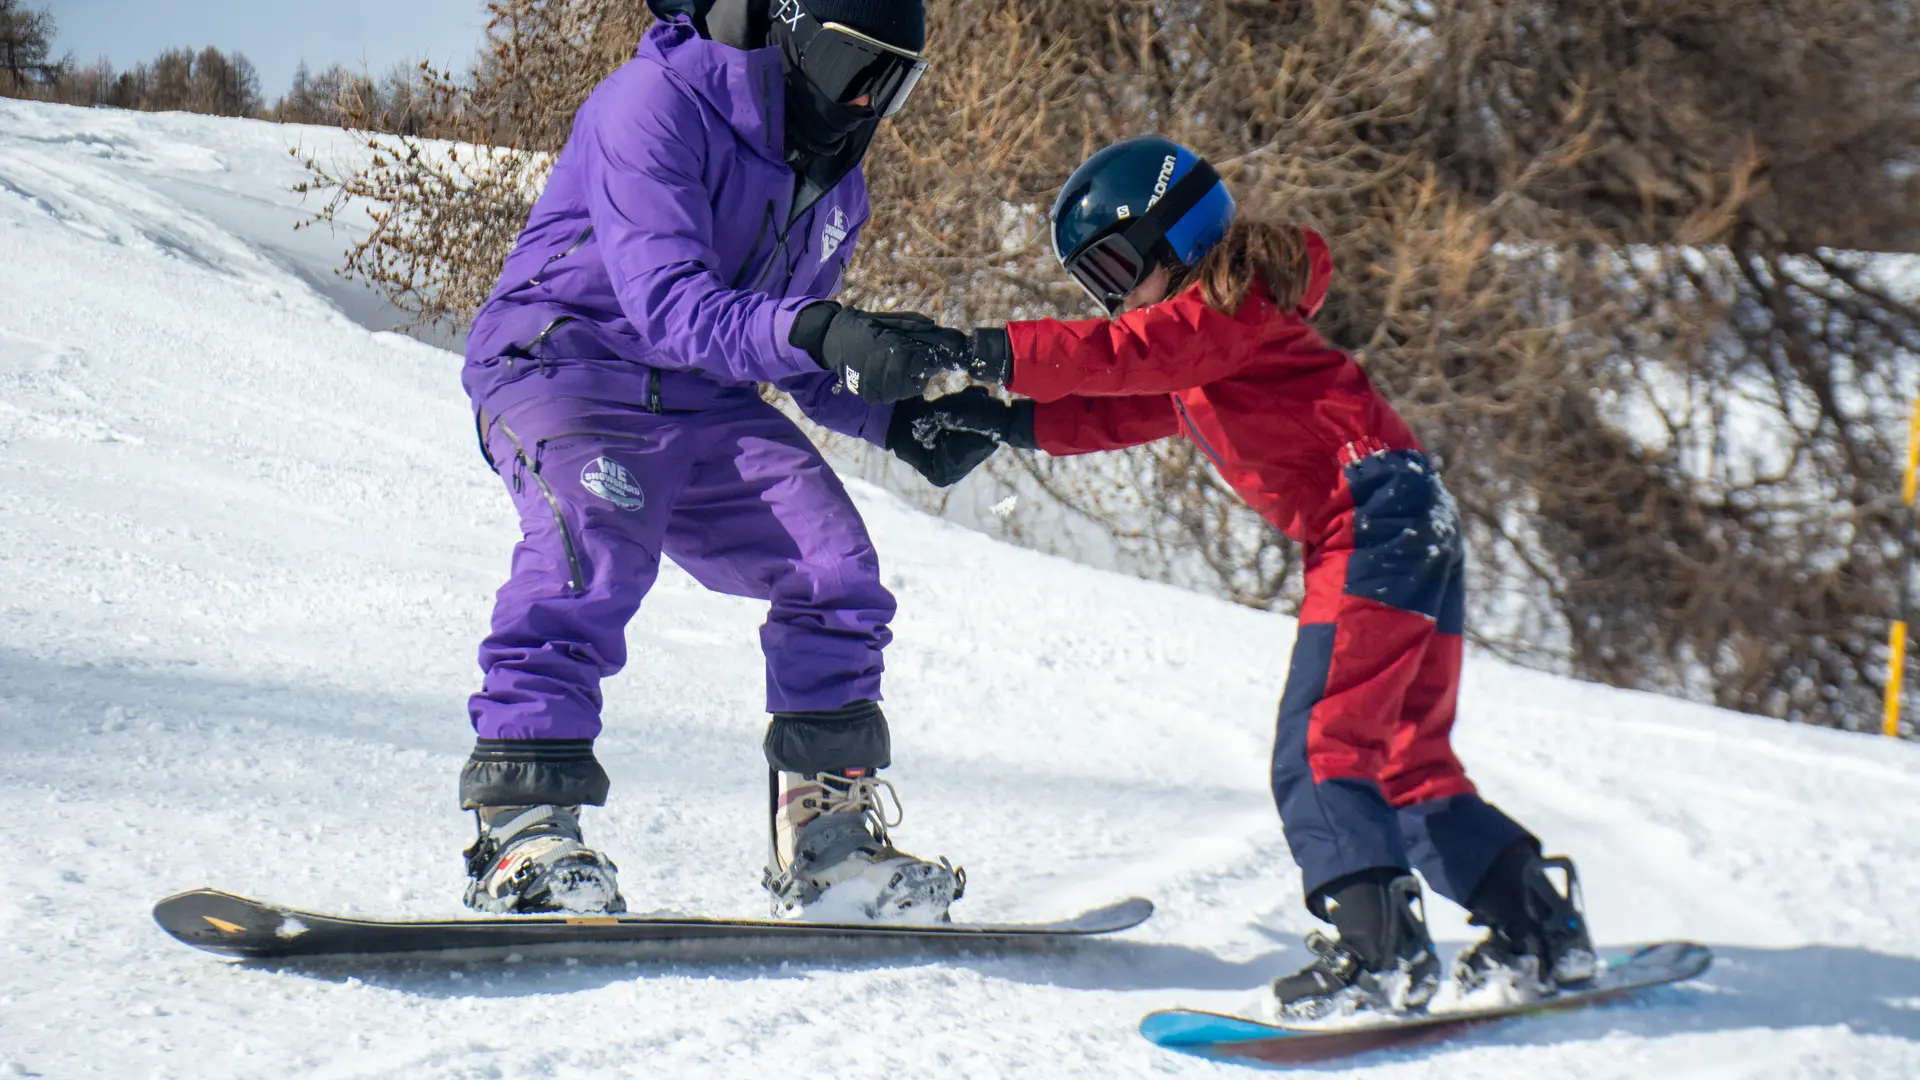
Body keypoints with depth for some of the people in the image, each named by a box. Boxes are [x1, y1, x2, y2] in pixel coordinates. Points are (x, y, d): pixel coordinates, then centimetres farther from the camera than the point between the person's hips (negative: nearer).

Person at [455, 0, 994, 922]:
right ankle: (523, 831, -33)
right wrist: (817, 329, -43)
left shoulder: (834, 186, 10)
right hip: (565, 367, -7)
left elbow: (789, 354, 20)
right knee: (594, 552, -33)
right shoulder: (655, 103, -17)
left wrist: (897, 424, 2)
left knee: (836, 572, -8)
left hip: (704, 400, 7)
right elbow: (668, 303, -28)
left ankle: (827, 839, 2)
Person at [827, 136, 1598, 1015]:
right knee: (1407, 764, 13)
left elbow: (1114, 356, -17)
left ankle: (1377, 947, -22)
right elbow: (1119, 413, 25)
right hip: (1409, 535, 10)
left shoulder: (1230, 307, -6)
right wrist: (1007, 421, 15)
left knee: (1319, 748, -15)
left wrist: (977, 351, -20)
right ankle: (1540, 924, 18)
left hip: (1379, 511, -10)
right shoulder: (1196, 346, 24)